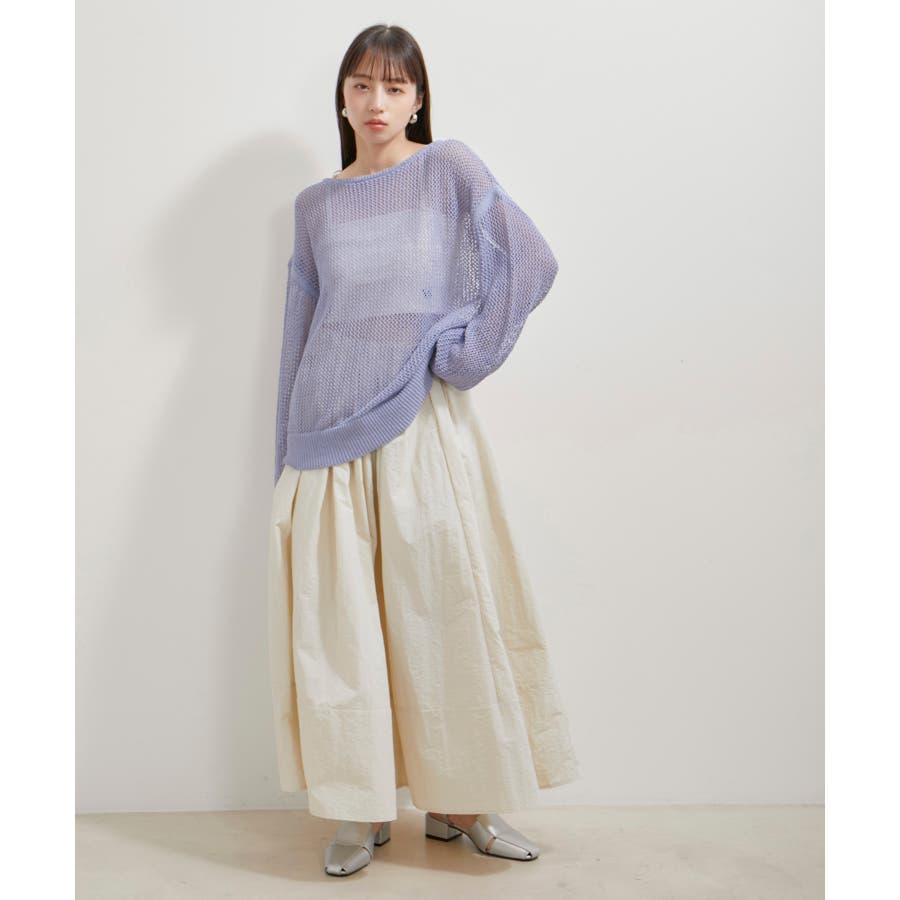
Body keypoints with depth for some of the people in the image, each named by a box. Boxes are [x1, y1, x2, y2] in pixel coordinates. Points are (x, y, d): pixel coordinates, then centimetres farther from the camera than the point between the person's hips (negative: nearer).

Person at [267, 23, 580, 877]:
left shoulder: (449, 168, 4)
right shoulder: (316, 205, 13)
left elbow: (533, 261, -7)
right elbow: (300, 329, 15)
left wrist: (463, 353, -9)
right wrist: (290, 450, 15)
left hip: (422, 423, -3)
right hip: (331, 429, 3)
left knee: (447, 607, 1)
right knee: (338, 619, 2)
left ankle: (458, 798, 16)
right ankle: (361, 806, 15)